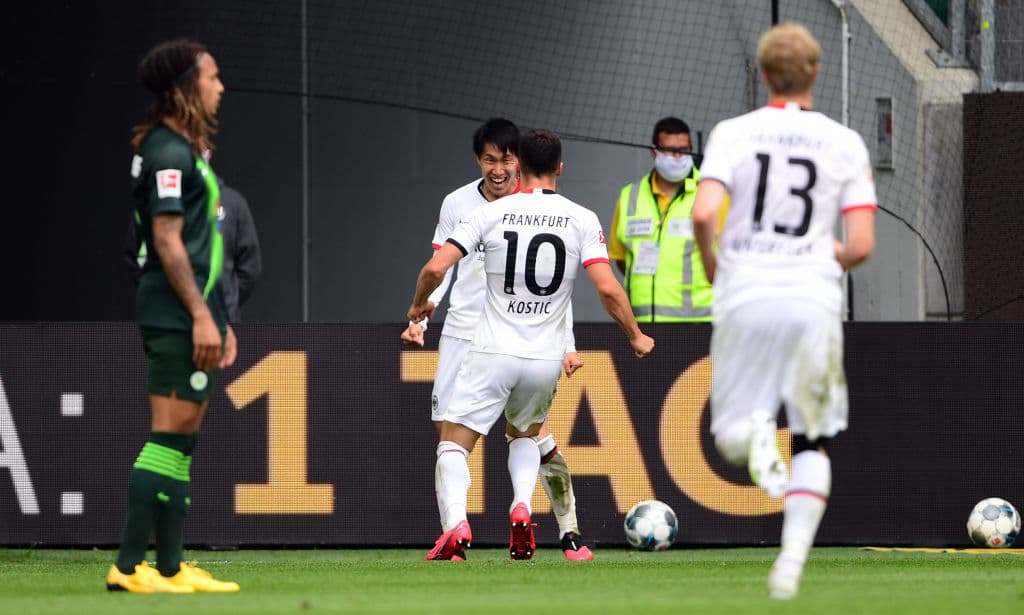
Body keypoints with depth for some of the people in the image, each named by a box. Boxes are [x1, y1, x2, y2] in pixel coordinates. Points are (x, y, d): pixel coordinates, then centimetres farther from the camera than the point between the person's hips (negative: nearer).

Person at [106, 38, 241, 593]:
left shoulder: (187, 150, 18)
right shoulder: (169, 152, -13)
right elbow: (167, 240, -18)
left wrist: (219, 319, 24)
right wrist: (201, 314, -20)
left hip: (194, 314, 10)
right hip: (177, 317, -10)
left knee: (181, 442, 9)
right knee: (170, 437, -11)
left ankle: (170, 567, 11)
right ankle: (129, 566, -11)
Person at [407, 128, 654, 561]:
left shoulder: (491, 214, -3)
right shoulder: (581, 220, -2)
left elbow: (435, 268, -8)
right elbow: (608, 289, -9)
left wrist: (419, 305, 14)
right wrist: (636, 337, 7)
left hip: (492, 353, -2)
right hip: (546, 359, 2)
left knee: (454, 442, 3)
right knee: (524, 435, 27)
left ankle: (455, 522, -23)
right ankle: (522, 508, 0)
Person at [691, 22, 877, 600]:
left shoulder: (733, 133, 1)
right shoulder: (846, 144, 3)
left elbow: (703, 213, -12)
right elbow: (861, 246, -3)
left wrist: (711, 265, 8)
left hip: (744, 298, 0)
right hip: (814, 302, 0)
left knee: (728, 439, 12)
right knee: (815, 443, 15)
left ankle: (753, 431, -25)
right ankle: (794, 557, -4)